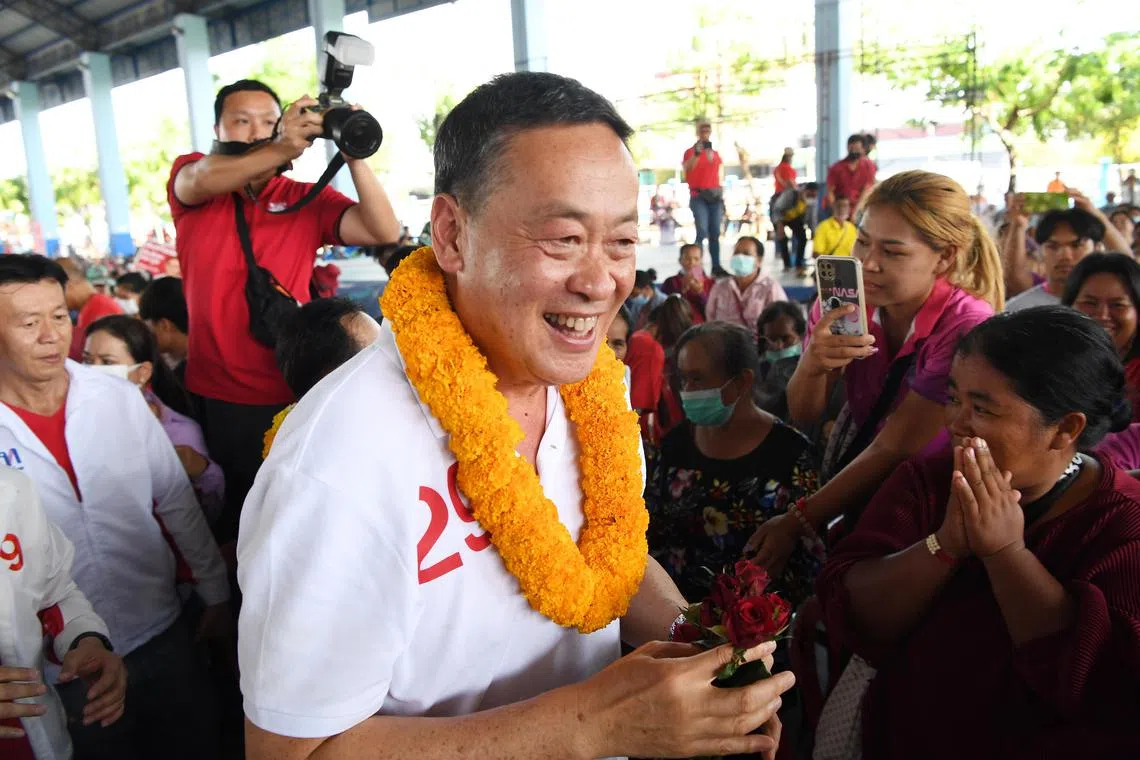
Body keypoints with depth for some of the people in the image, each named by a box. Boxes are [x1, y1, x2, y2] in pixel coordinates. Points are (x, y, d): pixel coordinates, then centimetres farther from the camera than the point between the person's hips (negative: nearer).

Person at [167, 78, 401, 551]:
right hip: (214, 397, 0)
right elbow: (203, 179, -25)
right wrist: (284, 149, -40)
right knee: (223, 515, 16)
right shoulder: (189, 179, 1)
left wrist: (353, 153, -24)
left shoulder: (307, 200, 2)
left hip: (291, 394, 0)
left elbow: (384, 231, -13)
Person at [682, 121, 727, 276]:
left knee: (715, 233, 3)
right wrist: (697, 154, -30)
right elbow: (686, 170, -18)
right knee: (702, 232, -16)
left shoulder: (716, 154, 16)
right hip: (699, 197, -5)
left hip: (715, 196, 5)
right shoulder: (691, 152, 2)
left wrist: (722, 197, 15)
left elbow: (720, 177, 19)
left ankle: (716, 266, 5)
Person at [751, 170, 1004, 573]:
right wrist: (811, 366, -32)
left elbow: (893, 449, -21)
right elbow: (803, 416, -9)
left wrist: (797, 522, -17)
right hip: (846, 473, 4)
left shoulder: (964, 328, -26)